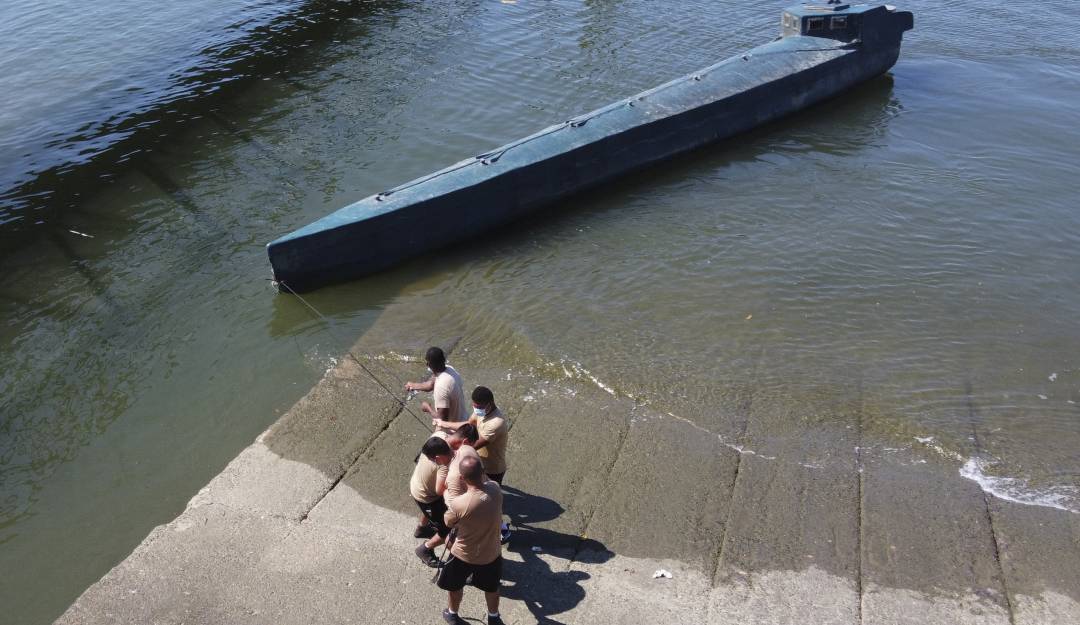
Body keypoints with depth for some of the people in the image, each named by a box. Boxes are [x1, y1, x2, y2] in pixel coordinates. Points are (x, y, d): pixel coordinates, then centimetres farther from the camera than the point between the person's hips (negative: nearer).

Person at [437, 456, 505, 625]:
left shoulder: (459, 504, -35)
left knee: (455, 586, 30)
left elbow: (448, 523, -10)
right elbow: (485, 479, 3)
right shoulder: (495, 490, -24)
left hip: (464, 556, -3)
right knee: (492, 587, 31)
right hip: (492, 554, 3)